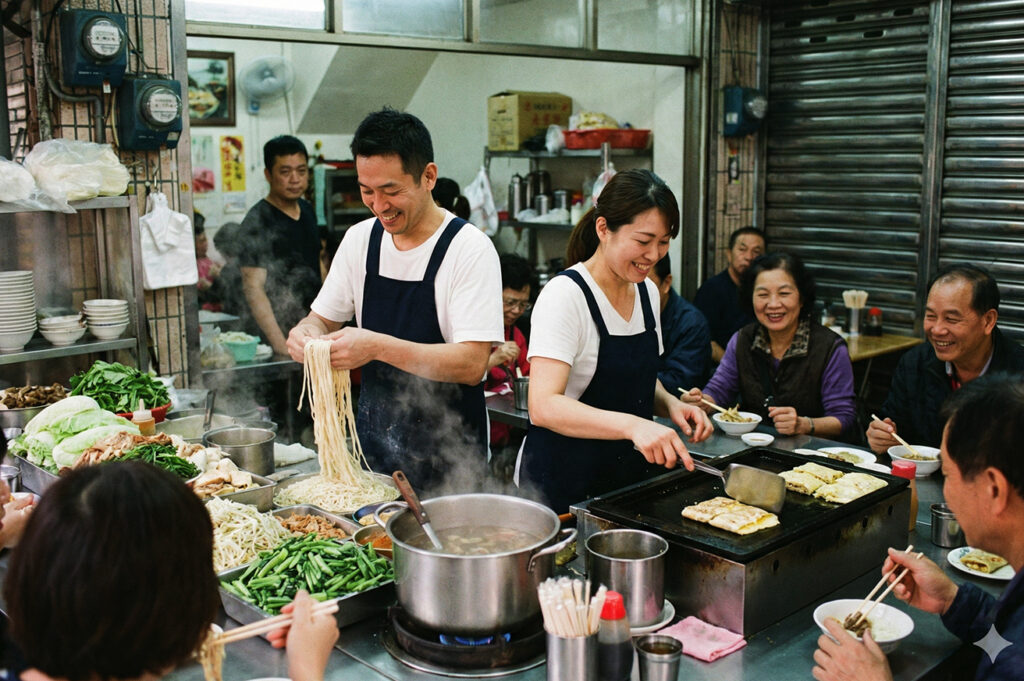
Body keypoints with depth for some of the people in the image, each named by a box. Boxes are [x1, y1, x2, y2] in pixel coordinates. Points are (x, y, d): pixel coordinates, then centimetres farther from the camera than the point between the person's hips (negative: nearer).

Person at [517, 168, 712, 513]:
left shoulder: (647, 291, 5)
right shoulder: (565, 294, -19)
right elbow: (543, 406, -29)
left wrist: (670, 404, -3)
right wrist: (632, 424, -41)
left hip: (631, 472, 7)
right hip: (564, 482, -7)